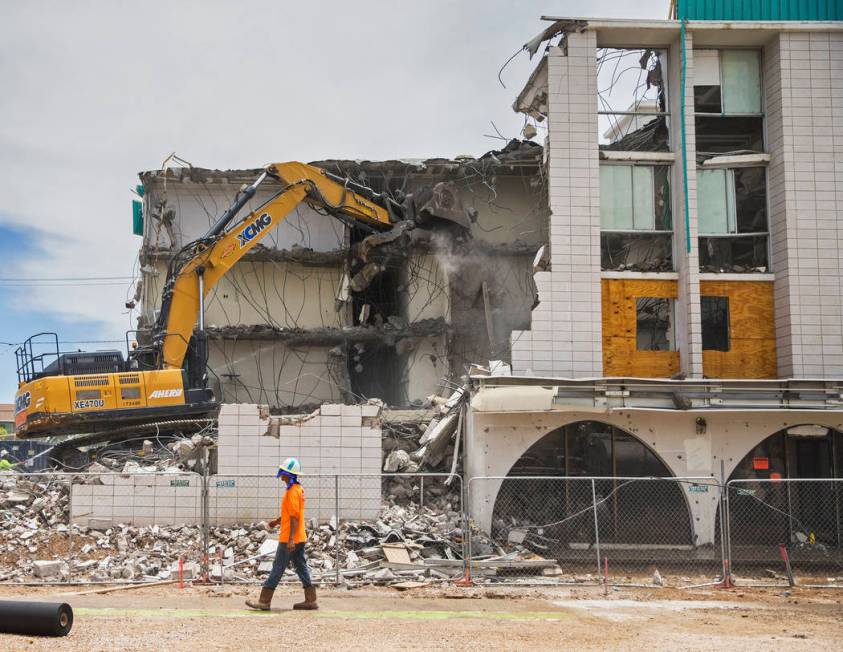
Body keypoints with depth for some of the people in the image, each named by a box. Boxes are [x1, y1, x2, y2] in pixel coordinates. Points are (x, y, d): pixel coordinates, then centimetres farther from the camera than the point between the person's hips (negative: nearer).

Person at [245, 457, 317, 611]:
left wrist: (291, 540, -23)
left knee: (278, 568, -3)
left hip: (289, 539, -10)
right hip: (299, 538, 10)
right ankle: (310, 600, 11)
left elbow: (294, 517, -22)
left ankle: (264, 601, 2)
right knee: (301, 567, 11)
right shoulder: (299, 489, 12)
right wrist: (277, 521, 29)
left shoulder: (292, 492, -18)